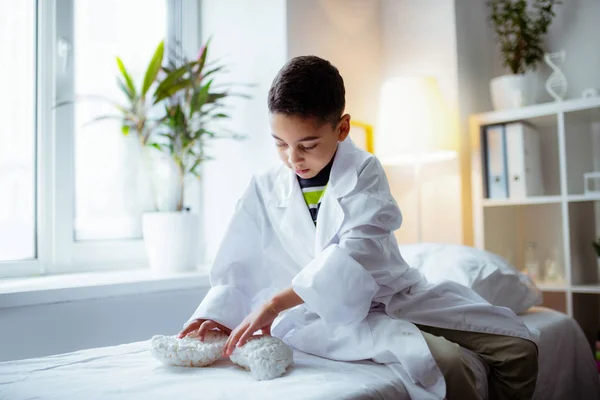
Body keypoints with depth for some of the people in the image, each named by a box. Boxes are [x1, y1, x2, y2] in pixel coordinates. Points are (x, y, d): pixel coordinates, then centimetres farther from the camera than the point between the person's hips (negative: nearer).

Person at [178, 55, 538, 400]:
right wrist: (214, 315, -17)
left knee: (519, 347, -6)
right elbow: (238, 270, 4)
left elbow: (358, 252, -22)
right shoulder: (264, 190, -1)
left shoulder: (364, 171, -6)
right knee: (446, 364, -27)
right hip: (332, 316, -2)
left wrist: (276, 303, -30)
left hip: (402, 296, 2)